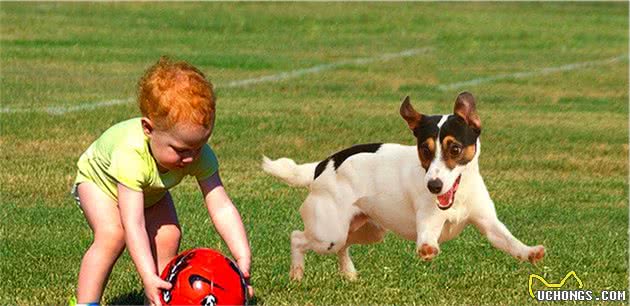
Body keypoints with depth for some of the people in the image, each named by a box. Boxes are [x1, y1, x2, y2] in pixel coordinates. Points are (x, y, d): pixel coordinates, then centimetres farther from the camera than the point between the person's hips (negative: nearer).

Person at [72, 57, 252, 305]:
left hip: (151, 191, 5)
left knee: (169, 236, -14)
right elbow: (133, 224, -50)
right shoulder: (131, 155, -48)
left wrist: (243, 259, -46)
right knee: (112, 234, -28)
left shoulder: (200, 155, -34)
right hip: (100, 179, -5)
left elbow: (222, 208, -34)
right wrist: (148, 278, -58)